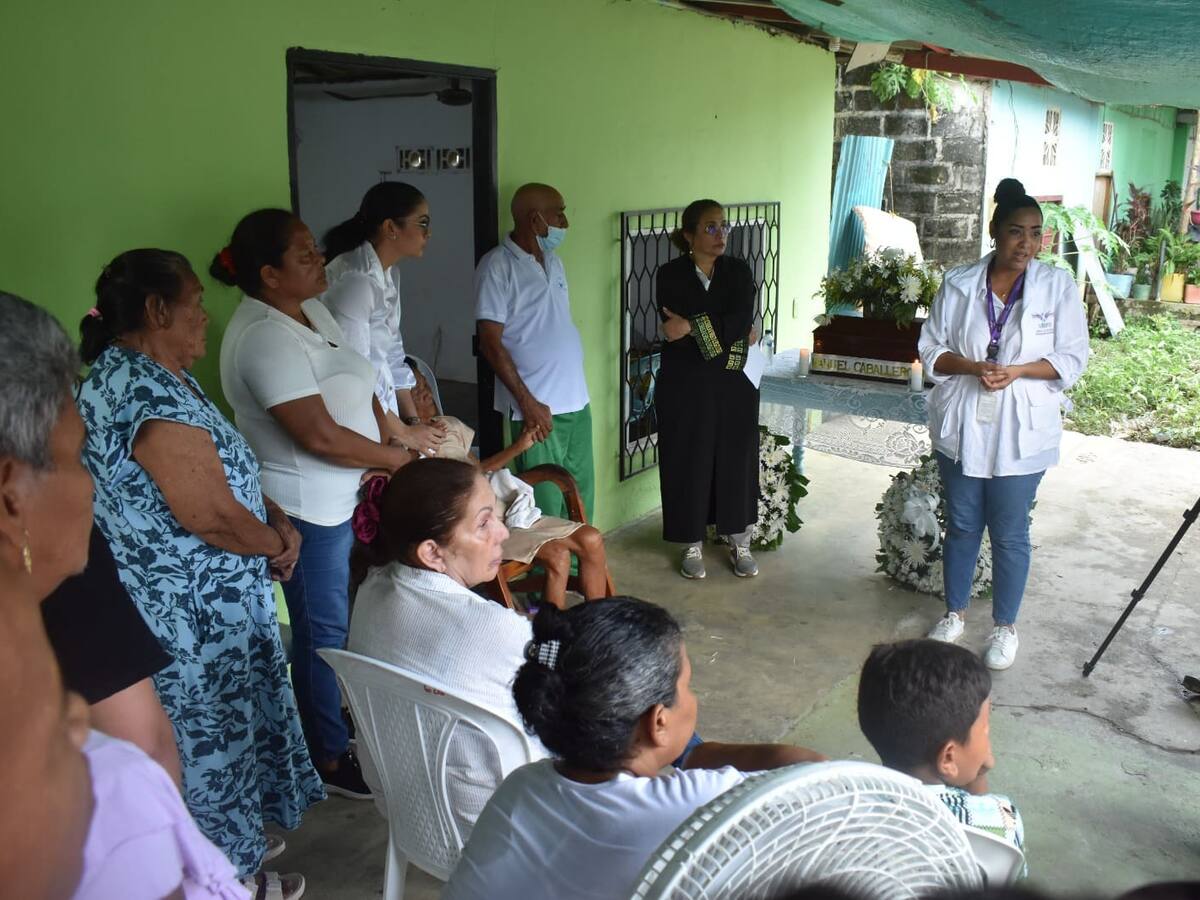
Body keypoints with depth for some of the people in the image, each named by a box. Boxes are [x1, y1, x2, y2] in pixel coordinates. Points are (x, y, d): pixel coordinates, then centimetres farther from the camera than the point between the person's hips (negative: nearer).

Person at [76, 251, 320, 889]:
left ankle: (231, 844, 43)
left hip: (200, 604, 10)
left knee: (223, 729, 24)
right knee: (212, 738, 9)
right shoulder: (147, 394, -26)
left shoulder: (156, 377, 7)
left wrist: (278, 521, -2)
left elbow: (226, 473, 13)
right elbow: (211, 515, -27)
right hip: (191, 618, -10)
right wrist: (277, 544, -9)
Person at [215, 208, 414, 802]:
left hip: (345, 496, 9)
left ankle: (342, 710, 42)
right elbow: (320, 435, -27)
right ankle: (330, 759, 22)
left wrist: (388, 437, 0)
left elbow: (359, 389, 15)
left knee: (342, 619, 22)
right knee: (323, 632, 5)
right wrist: (394, 457, -14)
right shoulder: (265, 336, -23)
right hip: (306, 509, -9)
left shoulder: (312, 312, 7)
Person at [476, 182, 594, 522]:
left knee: (582, 499, 13)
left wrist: (575, 391, 14)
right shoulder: (498, 265, -9)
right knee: (545, 507, -1)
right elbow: (490, 342, -13)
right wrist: (527, 402, -17)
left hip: (577, 402, 7)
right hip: (539, 407, -7)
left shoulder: (553, 261, 14)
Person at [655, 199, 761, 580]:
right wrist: (728, 334, -14)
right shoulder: (670, 275, -3)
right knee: (688, 462, 4)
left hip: (733, 383, 2)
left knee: (736, 459, 8)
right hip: (684, 384, -2)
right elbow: (673, 330, -15)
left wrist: (694, 327, -22)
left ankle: (739, 543, 23)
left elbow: (742, 320, -13)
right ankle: (692, 545, 19)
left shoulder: (738, 270, 2)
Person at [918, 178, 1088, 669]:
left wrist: (1017, 371, -20)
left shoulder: (1059, 286, -5)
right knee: (961, 526, 14)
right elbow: (931, 348, 1)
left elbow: (1071, 359, -4)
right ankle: (955, 612, 33)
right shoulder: (958, 283, -2)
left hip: (1021, 432, -1)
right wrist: (972, 366, -17)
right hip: (962, 427, 2)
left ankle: (1005, 625, 26)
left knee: (1010, 533, 7)